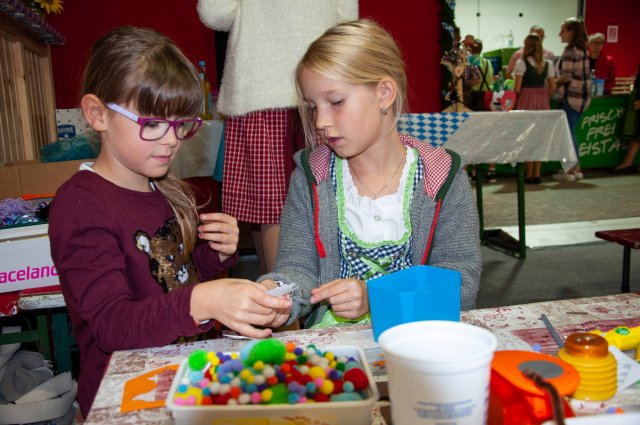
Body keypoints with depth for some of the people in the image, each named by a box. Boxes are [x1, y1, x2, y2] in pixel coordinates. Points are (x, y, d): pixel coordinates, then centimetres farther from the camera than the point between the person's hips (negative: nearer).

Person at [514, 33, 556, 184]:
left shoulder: (521, 63, -7)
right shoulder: (548, 64, 6)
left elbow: (517, 88, -11)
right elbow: (552, 88, 5)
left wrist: (515, 98, 6)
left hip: (526, 100, -4)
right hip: (542, 101, 4)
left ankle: (529, 174, 6)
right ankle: (537, 174, 11)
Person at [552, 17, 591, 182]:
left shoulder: (570, 50, -15)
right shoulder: (583, 50, 13)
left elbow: (566, 77, -19)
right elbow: (582, 74, 15)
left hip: (571, 96, -9)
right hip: (582, 95, 9)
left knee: (569, 133, -3)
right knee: (572, 132, 15)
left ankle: (570, 171, 2)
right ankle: (576, 168, 19)